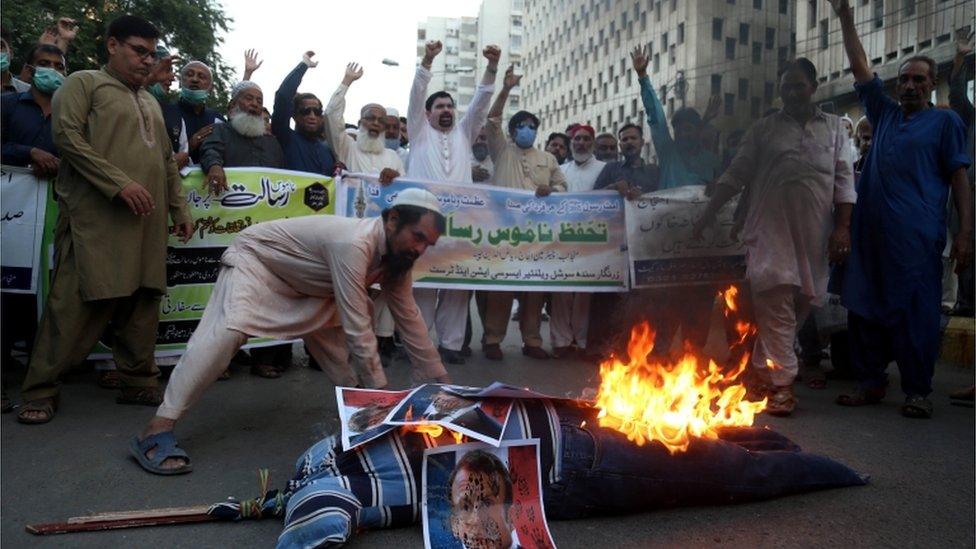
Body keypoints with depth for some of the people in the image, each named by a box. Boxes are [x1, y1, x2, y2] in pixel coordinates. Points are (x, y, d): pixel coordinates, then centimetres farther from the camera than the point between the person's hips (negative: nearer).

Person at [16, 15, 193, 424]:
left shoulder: (150, 103, 27)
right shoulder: (83, 83, 7)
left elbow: (167, 161, 28)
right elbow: (66, 135, -7)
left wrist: (179, 208, 18)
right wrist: (120, 183, -16)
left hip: (148, 220, 6)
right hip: (96, 216, -6)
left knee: (142, 301, 2)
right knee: (78, 304, -8)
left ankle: (139, 383, 10)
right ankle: (41, 390, 2)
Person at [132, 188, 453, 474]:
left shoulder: (396, 255, -10)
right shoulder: (353, 245, -37)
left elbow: (410, 320, -3)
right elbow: (358, 330, -36)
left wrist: (441, 382, 0)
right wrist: (382, 393, -29)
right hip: (256, 259, -9)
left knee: (339, 339, 6)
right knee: (227, 332, -29)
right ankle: (157, 431, -29)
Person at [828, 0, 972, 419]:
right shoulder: (885, 114, 20)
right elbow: (859, 67, 19)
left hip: (917, 235, -4)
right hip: (871, 230, 5)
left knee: (917, 312, -4)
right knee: (864, 307, 5)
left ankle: (917, 391, 5)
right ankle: (871, 382, 15)